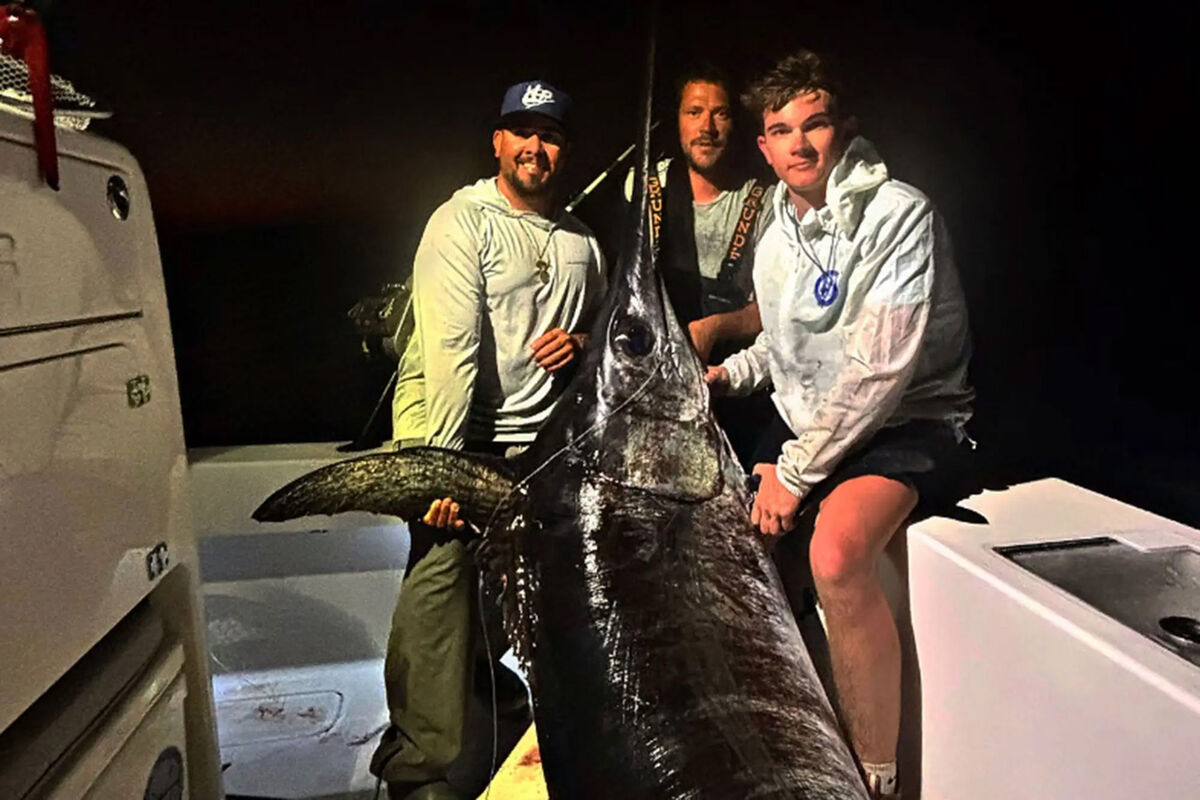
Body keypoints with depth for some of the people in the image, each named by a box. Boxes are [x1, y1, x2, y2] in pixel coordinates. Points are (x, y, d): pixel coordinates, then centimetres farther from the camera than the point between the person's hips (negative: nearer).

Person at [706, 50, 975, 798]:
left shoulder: (899, 213, -15)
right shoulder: (777, 238, 8)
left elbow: (881, 367, -22)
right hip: (808, 425, 8)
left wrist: (795, 472, -19)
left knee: (837, 550, -35)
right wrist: (728, 372, 3)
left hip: (910, 426, -7)